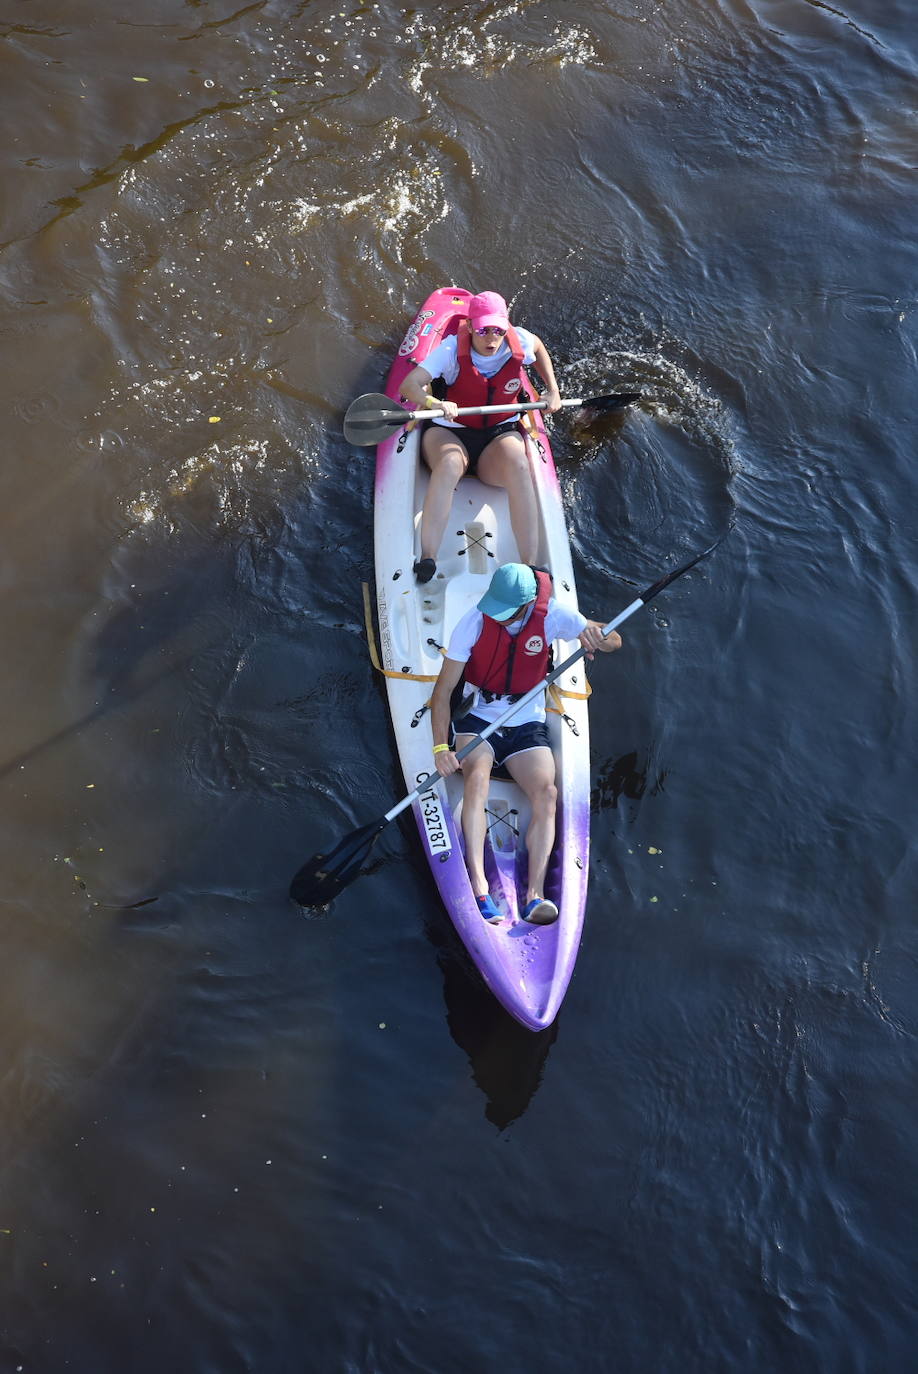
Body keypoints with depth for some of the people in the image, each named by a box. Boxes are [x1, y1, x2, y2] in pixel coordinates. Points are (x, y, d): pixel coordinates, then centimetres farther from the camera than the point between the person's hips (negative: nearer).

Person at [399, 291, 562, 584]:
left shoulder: (519, 342, -5)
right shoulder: (453, 348, -14)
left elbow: (539, 348, 23)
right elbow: (408, 385, -24)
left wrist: (552, 390, 15)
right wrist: (435, 403, -44)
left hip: (501, 434, 2)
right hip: (450, 433, -2)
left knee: (517, 463, -34)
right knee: (450, 464, -39)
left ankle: (531, 565, -37)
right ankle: (427, 560, -42)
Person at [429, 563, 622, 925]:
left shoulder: (551, 615, -10)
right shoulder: (473, 623, -14)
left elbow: (614, 641, -4)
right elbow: (442, 692, -12)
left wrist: (596, 636, -29)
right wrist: (441, 747, -23)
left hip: (528, 725, 2)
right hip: (478, 720, -1)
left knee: (547, 792, -25)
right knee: (477, 778, -32)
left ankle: (535, 895, -30)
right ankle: (479, 889, -37)